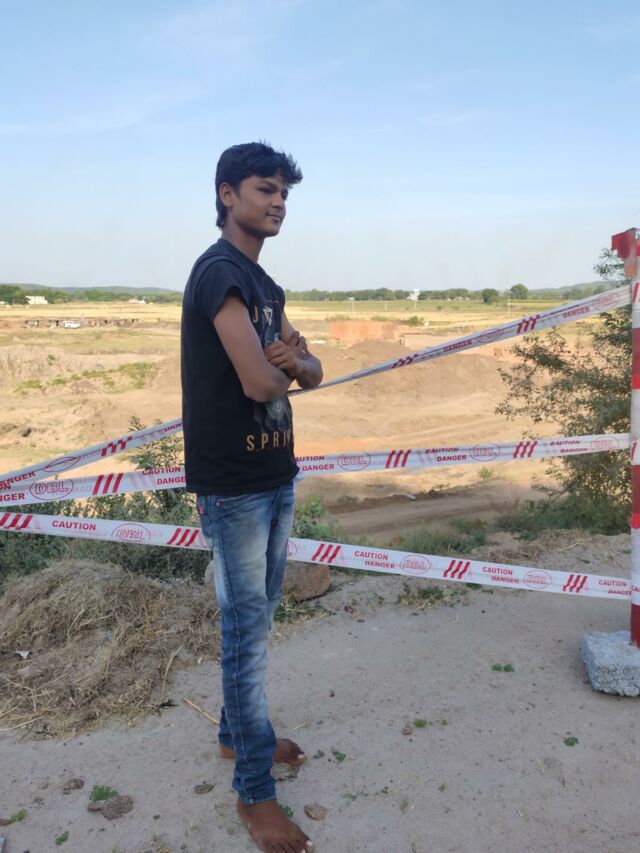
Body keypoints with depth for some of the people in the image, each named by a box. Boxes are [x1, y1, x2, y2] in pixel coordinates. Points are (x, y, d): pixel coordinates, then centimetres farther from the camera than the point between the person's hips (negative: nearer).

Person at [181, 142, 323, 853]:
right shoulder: (220, 271, -15)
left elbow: (311, 373, 11)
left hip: (276, 473, 9)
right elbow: (258, 383, -25)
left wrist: (293, 361, -12)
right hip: (233, 484, -9)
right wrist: (278, 369, -1)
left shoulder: (267, 285, 15)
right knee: (246, 626, 1)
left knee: (258, 615, 19)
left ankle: (237, 732, 39)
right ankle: (254, 791, 17)